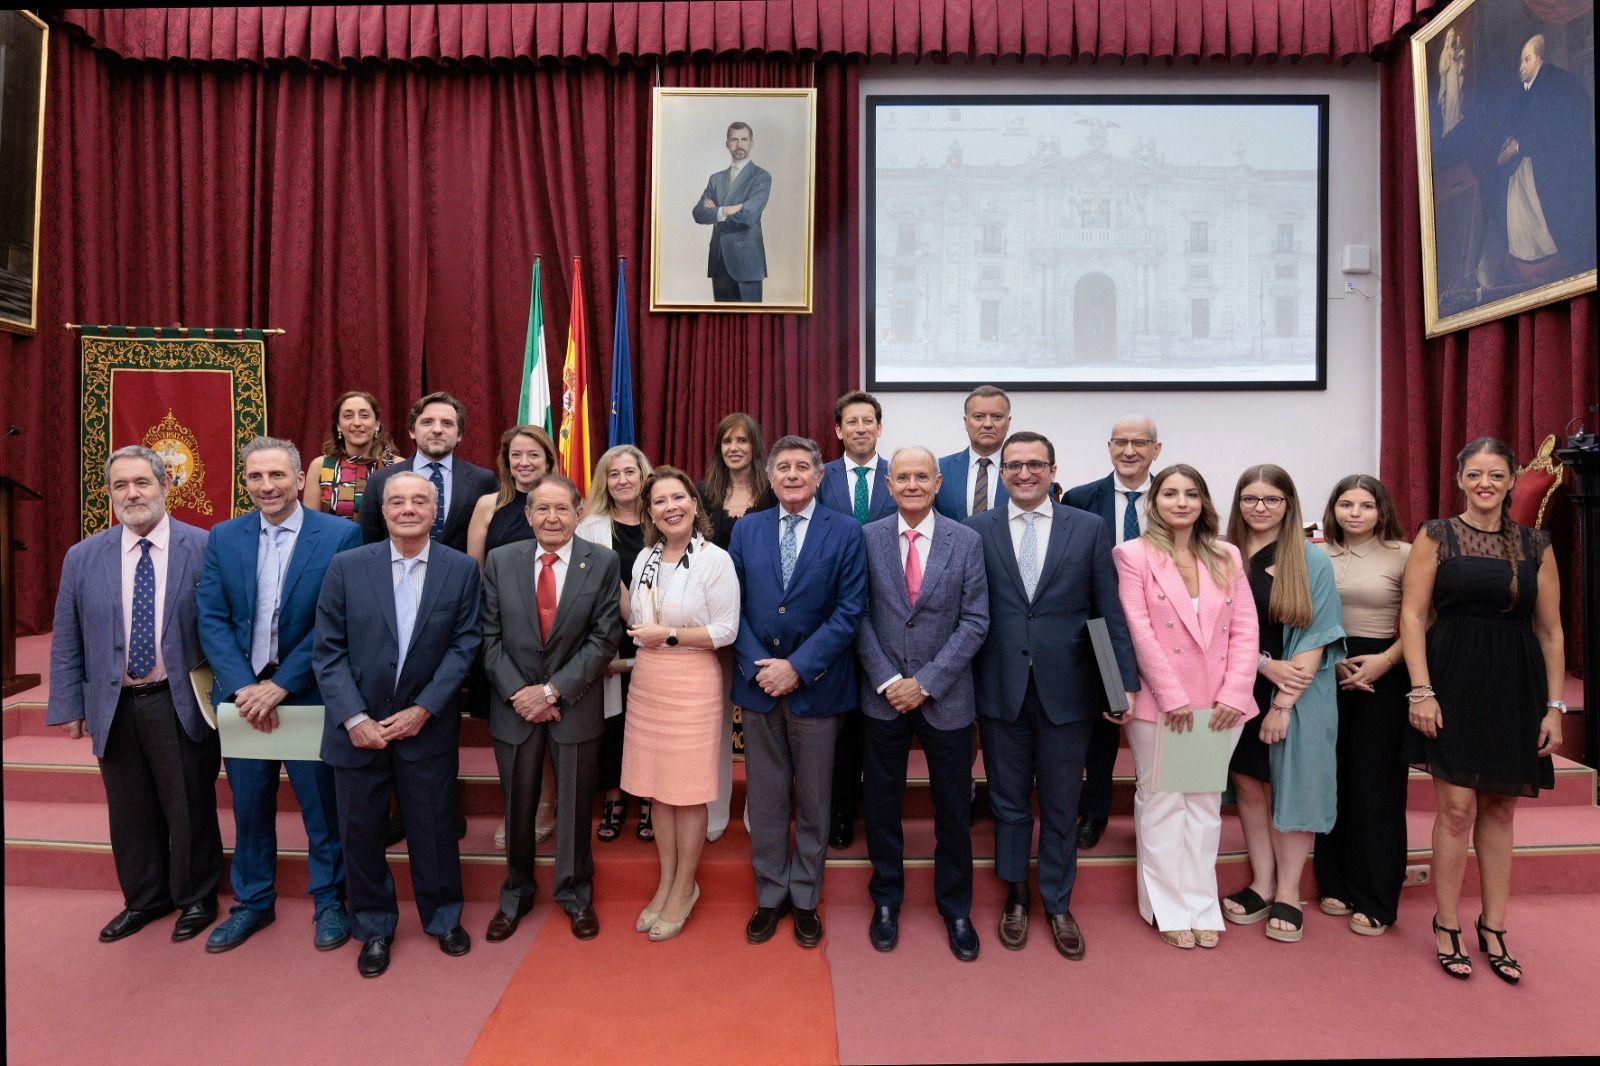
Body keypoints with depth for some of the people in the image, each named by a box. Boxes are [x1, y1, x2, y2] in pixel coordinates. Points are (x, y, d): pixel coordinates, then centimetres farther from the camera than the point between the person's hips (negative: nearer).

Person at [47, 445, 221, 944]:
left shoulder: (204, 548, -6)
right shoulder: (82, 558, 4)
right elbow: (66, 641, 7)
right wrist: (69, 707, 3)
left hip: (182, 704, -3)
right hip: (114, 707, 3)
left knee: (189, 806, 8)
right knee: (130, 810, 15)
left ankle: (195, 898, 28)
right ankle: (144, 898, 34)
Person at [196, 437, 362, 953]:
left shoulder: (340, 536, -9)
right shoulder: (223, 537, 4)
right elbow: (211, 620, 0)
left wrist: (279, 686, -15)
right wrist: (242, 687, -12)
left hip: (308, 694, -3)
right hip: (241, 693, 4)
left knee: (321, 806, 8)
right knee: (249, 807, 15)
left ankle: (328, 900, 26)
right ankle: (253, 901, 33)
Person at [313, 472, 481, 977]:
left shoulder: (462, 569, -4)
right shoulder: (347, 566, -4)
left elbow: (463, 646, -5)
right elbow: (327, 650, -4)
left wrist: (423, 710, -12)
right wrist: (354, 718, -12)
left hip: (427, 724, 0)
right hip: (357, 725, 1)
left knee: (434, 826, 10)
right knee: (361, 831, 11)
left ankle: (442, 917, 32)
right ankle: (374, 928, 32)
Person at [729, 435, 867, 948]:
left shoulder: (845, 532, -4)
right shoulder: (746, 529, 5)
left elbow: (850, 610, -9)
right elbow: (734, 606, 3)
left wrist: (797, 667, -15)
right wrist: (757, 666, -11)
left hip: (816, 686, -2)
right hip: (758, 682, 2)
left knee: (814, 800, 11)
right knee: (765, 797, 12)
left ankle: (805, 898, 28)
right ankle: (770, 894, 28)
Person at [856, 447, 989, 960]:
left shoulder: (966, 541, -3)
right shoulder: (866, 538, -2)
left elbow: (974, 621, -6)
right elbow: (859, 616, -2)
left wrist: (925, 682, -11)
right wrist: (887, 679, -10)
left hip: (945, 696, 0)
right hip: (883, 694, 0)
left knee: (953, 808, 11)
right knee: (882, 803, 12)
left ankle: (955, 909, 31)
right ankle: (886, 901, 32)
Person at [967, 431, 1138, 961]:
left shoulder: (1088, 529, 1)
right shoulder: (976, 530, 0)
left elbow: (1111, 611, 0)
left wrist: (1129, 680, -4)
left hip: (1066, 688, 0)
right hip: (1001, 688, 0)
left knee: (1061, 804, 13)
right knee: (1009, 800, 14)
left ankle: (1058, 904, 32)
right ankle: (1016, 897, 34)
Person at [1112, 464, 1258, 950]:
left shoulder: (1227, 556, 9)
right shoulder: (1133, 554, -4)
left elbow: (1245, 630, 4)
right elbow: (1139, 631, -10)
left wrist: (1234, 693, -7)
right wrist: (1172, 696, -14)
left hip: (1220, 705, 4)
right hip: (1159, 703, -4)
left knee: (1205, 803, 11)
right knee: (1161, 803, 5)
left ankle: (1202, 906, 21)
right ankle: (1170, 908, 17)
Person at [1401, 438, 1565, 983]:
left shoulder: (1536, 544, 7)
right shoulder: (1436, 536, -1)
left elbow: (1550, 630, 8)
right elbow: (1412, 615, -5)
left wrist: (1554, 706, 3)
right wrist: (1421, 691, -13)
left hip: (1515, 685, 3)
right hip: (1454, 679, -3)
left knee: (1499, 810, 11)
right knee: (1457, 806, -2)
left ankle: (1494, 928, 24)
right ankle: (1447, 926, 13)